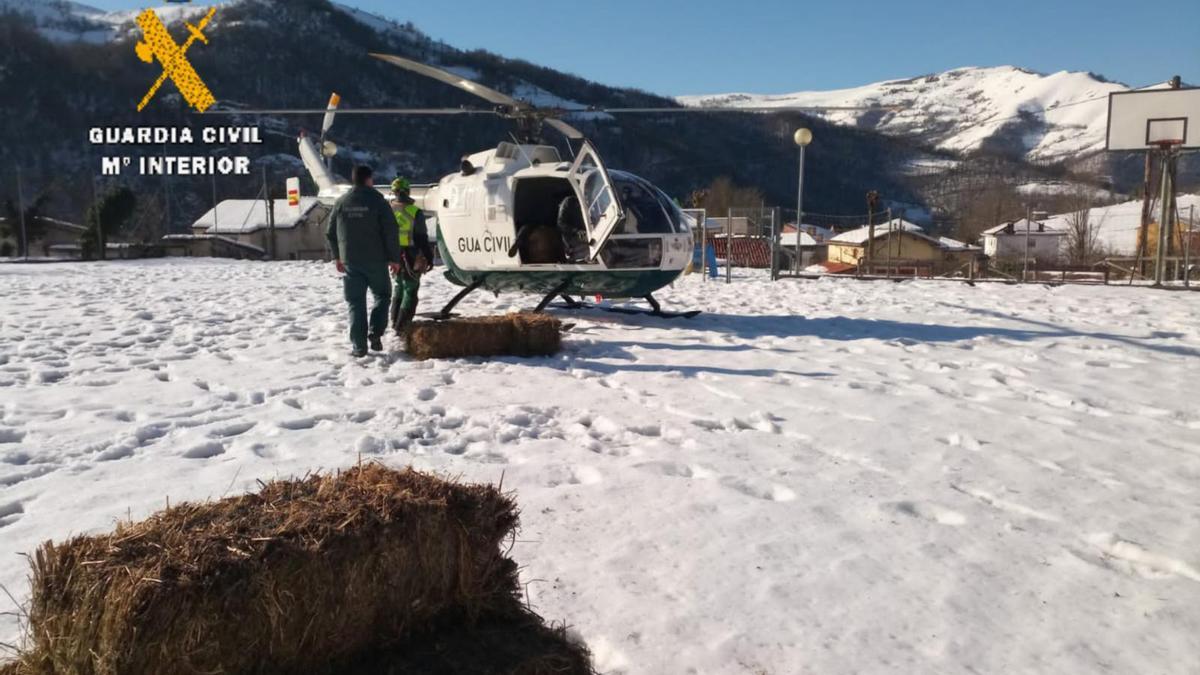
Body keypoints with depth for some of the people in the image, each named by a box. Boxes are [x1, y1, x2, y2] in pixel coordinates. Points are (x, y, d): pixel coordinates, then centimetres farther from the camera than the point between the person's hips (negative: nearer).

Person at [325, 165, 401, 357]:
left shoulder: (341, 202, 5)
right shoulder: (377, 200, -6)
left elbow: (330, 232, 11)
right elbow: (390, 232, -10)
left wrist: (337, 256, 21)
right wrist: (394, 258, -3)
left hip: (350, 261, 3)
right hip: (375, 260, -3)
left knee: (356, 303, 6)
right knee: (382, 295, 15)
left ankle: (359, 346, 4)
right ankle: (375, 333, -2)